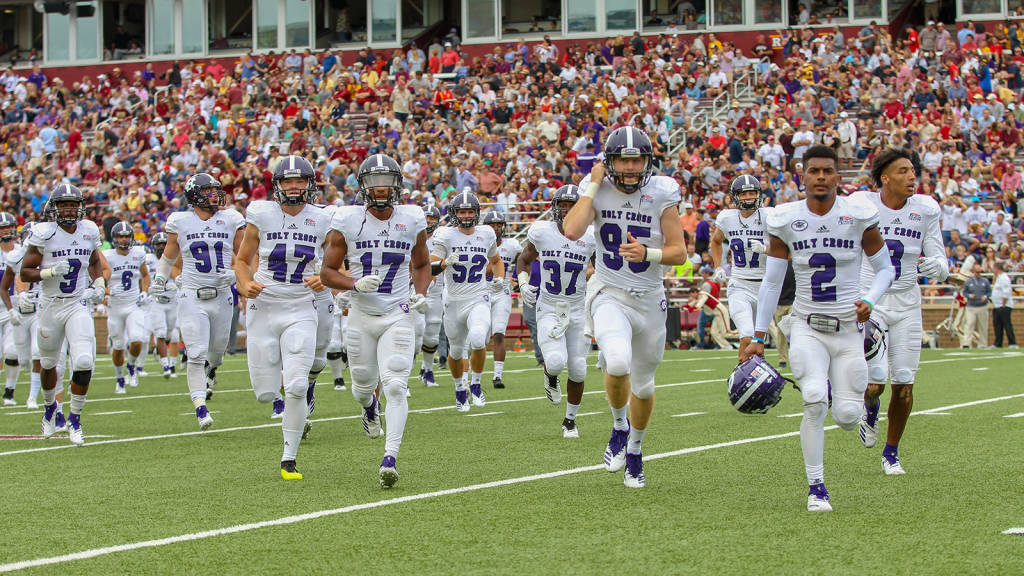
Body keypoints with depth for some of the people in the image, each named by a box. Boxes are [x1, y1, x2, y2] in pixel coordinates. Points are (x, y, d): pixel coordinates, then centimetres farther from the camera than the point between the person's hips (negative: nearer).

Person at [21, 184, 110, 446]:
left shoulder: (89, 231, 1)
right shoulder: (44, 234, -11)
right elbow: (25, 272, -8)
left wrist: (99, 285, 4)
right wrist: (51, 271, -23)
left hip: (79, 305, 1)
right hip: (51, 306, -1)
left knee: (84, 362, -16)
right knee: (48, 363, 16)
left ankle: (75, 419, -1)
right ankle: (50, 406, 45)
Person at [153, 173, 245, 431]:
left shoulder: (231, 220, 2)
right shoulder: (180, 222, -1)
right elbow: (169, 255, 16)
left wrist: (234, 273, -9)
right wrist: (159, 279, 8)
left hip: (221, 296, 2)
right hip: (192, 297, -2)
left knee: (217, 349, 16)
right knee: (196, 354, -11)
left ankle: (210, 371, 52)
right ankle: (201, 409, -9)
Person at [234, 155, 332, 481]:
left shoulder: (321, 221, -1)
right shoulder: (261, 215, -4)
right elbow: (242, 259, 6)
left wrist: (325, 281, -10)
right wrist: (245, 285, -14)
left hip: (301, 310, 0)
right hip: (263, 307, 0)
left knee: (297, 387, -14)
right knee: (266, 394, 1)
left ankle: (289, 459, 0)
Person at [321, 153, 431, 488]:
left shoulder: (412, 221, -1)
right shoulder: (348, 222, -7)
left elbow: (422, 264, 16)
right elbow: (328, 271, -2)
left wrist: (420, 294, -3)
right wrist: (356, 284, -20)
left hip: (398, 316, -1)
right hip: (361, 314, 1)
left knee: (395, 387, -14)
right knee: (364, 384, 14)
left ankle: (390, 460, -15)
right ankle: (369, 406, 53)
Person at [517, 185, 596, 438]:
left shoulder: (590, 238, -7)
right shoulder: (541, 232, -7)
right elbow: (524, 259, 11)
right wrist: (523, 284, -5)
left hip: (577, 310, 1)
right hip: (548, 309, -1)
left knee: (577, 370, 2)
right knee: (556, 362, -22)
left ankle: (570, 420, 23)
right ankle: (550, 375, 17)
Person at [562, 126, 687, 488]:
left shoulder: (662, 194, -8)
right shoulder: (597, 190, -6)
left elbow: (679, 252, -7)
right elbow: (571, 231, -23)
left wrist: (647, 254, -26)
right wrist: (593, 187, -16)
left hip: (649, 298, 2)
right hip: (609, 295, -2)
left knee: (643, 385, 14)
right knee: (618, 363, -29)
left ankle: (634, 449, 40)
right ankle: (619, 427, 1)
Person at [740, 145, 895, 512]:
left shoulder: (860, 216, -6)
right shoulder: (785, 220, -3)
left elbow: (884, 268, 7)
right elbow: (771, 282, 5)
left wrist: (869, 300, -13)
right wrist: (758, 337, 4)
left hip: (848, 329, 0)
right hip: (807, 327, 0)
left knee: (846, 417, -6)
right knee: (815, 399, -24)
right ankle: (816, 488, -10)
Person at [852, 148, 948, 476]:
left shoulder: (925, 210, -1)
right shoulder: (861, 207, -8)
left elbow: (939, 262, 2)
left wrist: (937, 267, -21)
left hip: (906, 305, 3)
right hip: (867, 301, -3)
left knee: (904, 384, 1)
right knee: (875, 380, -14)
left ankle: (891, 453, 21)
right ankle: (870, 407, 25)